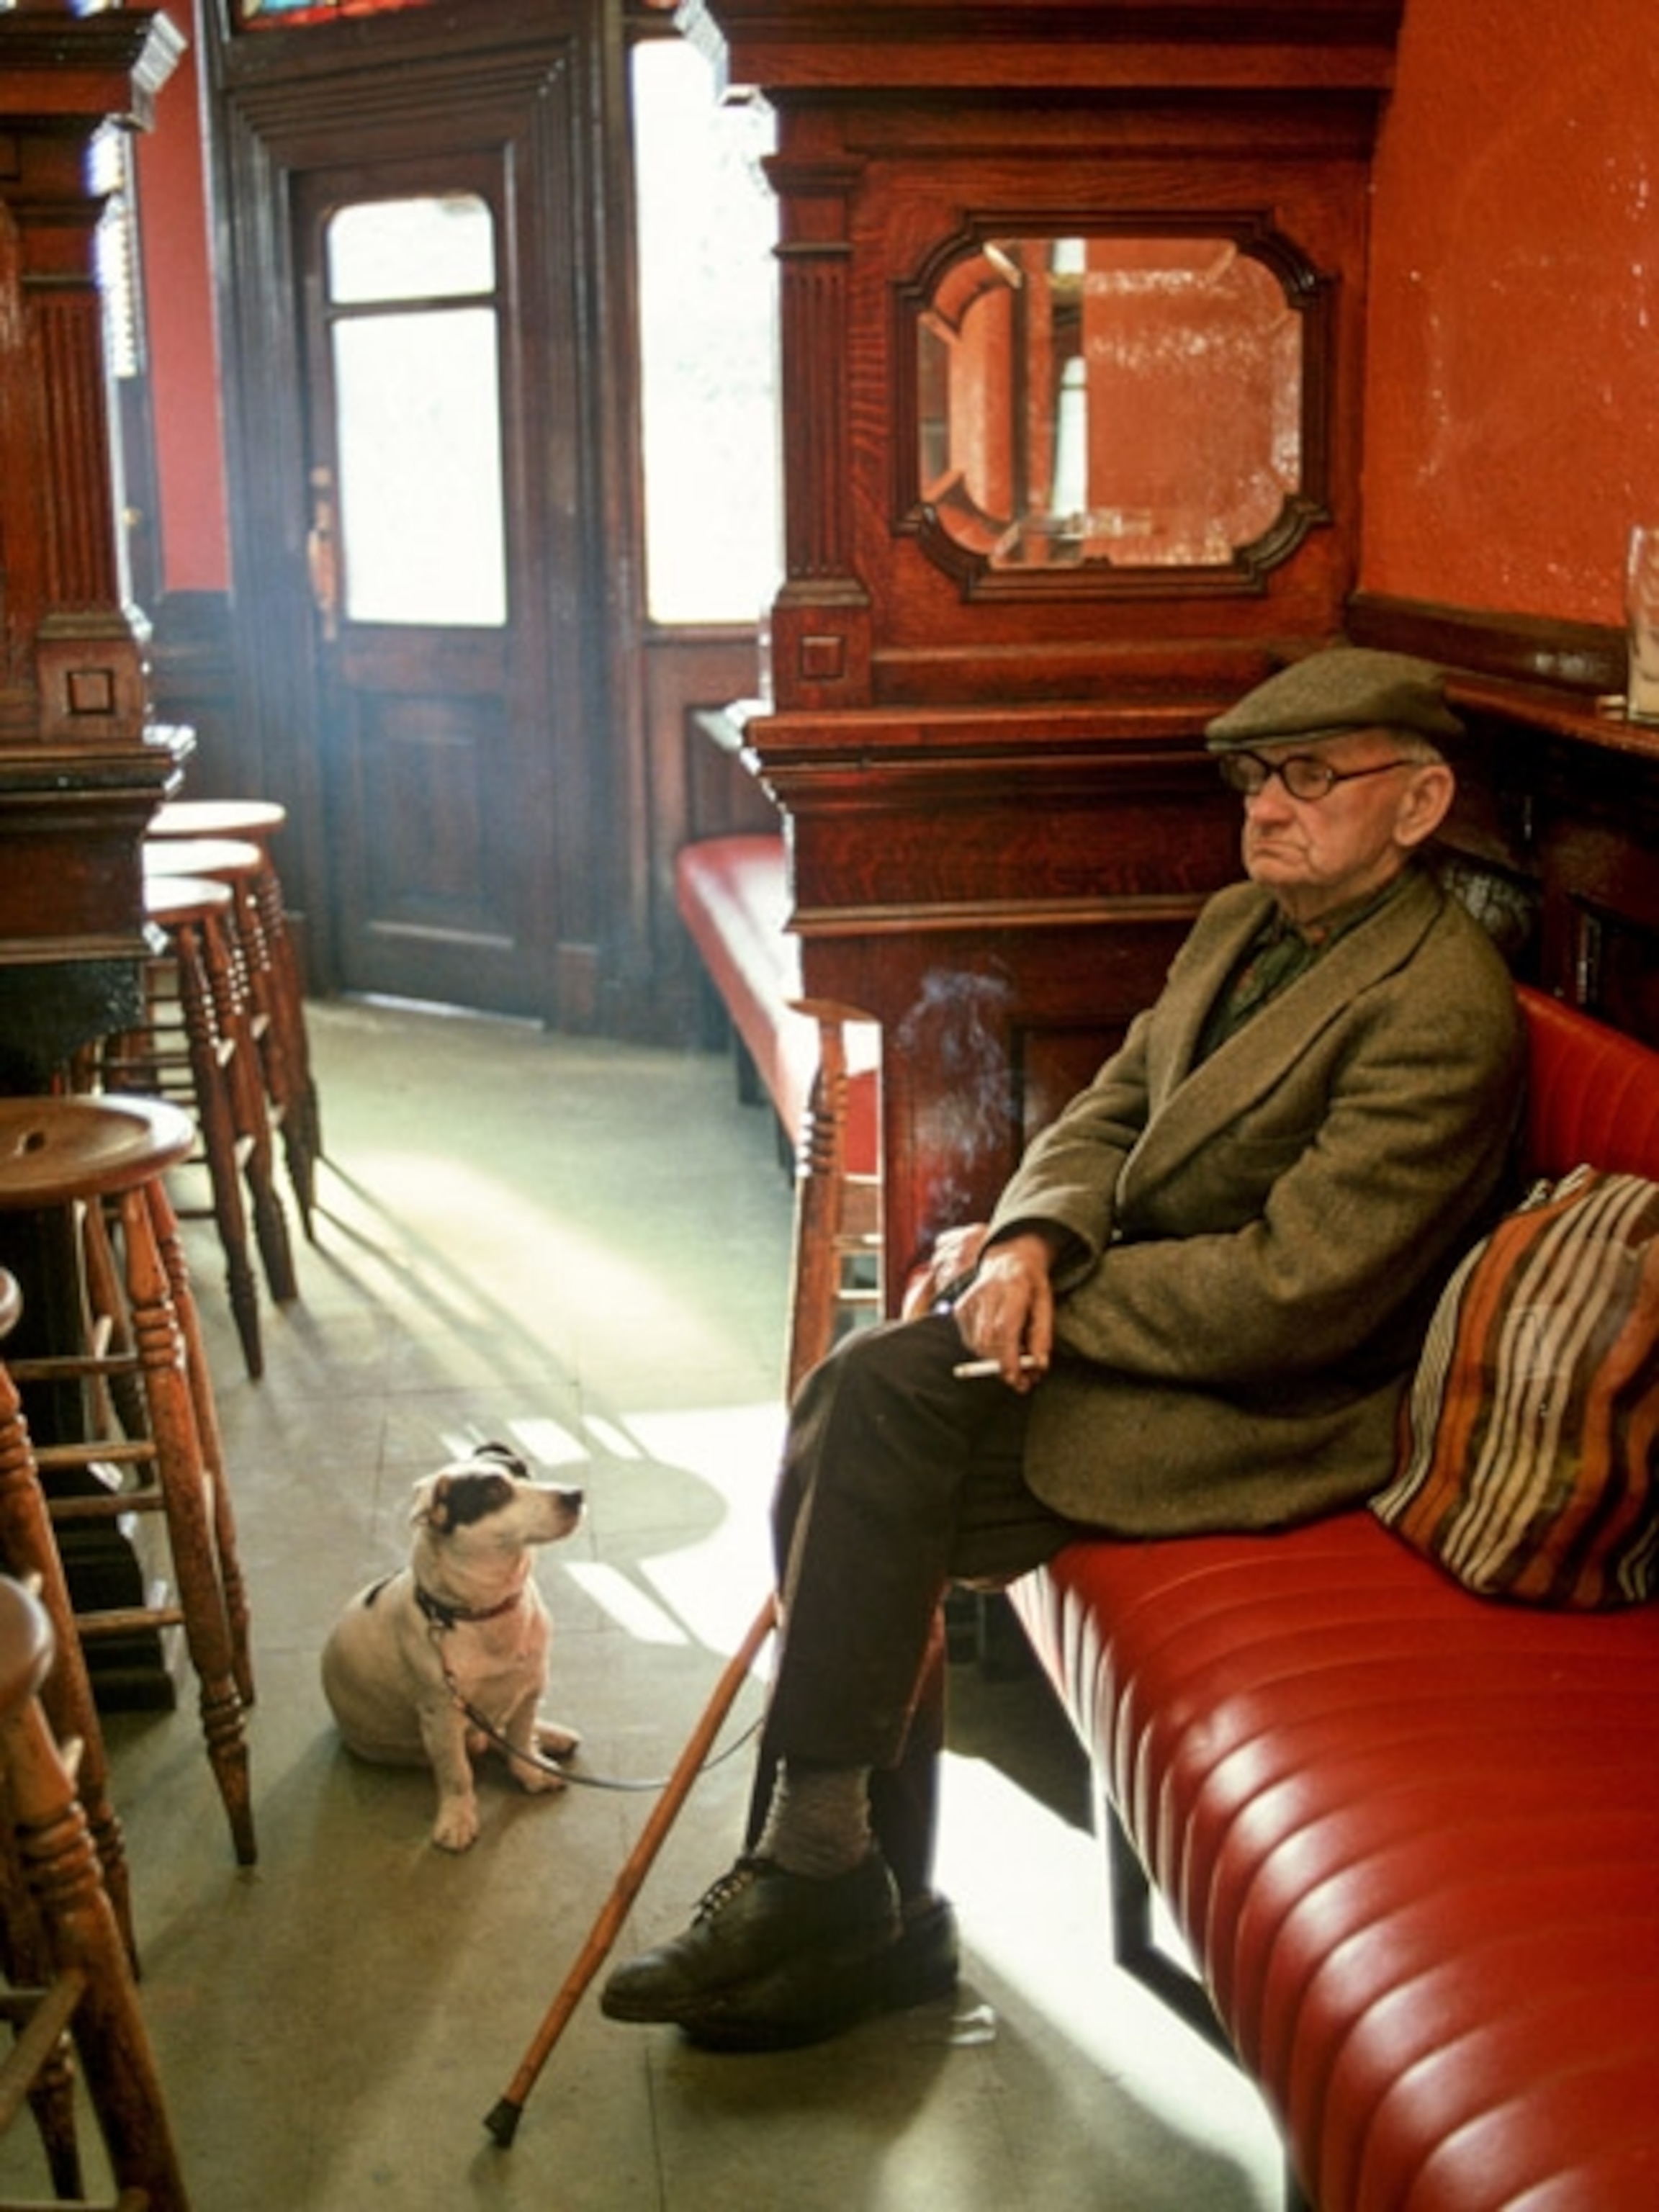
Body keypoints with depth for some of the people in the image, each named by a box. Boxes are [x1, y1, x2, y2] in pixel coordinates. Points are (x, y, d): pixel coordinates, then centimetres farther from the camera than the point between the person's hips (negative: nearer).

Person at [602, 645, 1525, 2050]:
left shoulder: (1439, 1010, -19)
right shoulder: (1241, 924, 11)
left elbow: (1292, 1291, -23)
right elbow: (1110, 1113, 13)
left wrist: (1040, 1288, -16)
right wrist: (1034, 1236, -10)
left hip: (1272, 1409, -9)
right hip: (1135, 1314, 9)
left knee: (876, 1400, -24)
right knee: (845, 1433, -10)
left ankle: (817, 1868, -10)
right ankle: (876, 1918, 0)